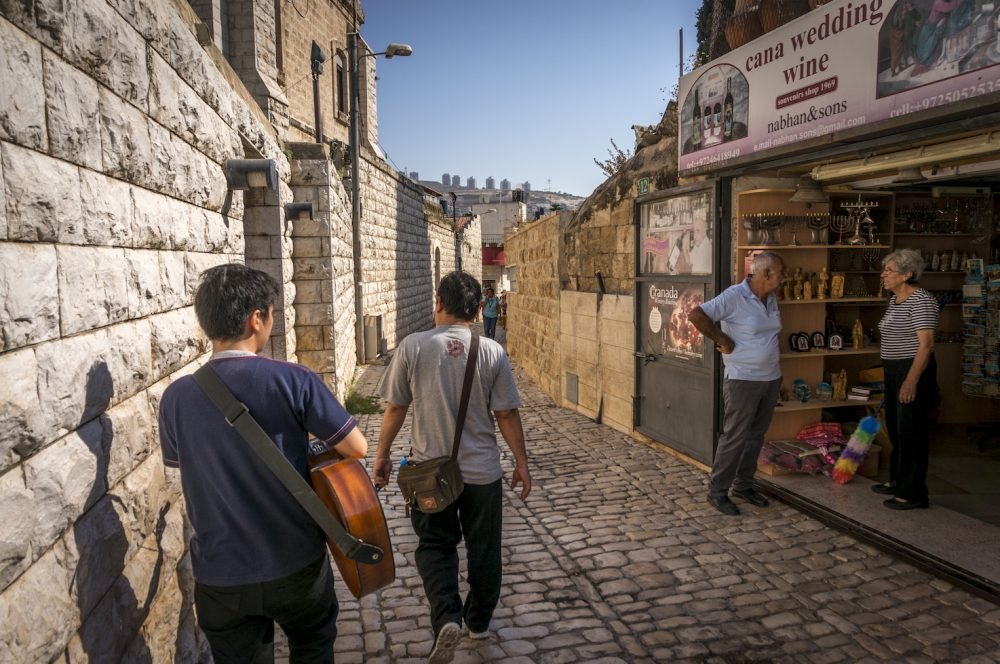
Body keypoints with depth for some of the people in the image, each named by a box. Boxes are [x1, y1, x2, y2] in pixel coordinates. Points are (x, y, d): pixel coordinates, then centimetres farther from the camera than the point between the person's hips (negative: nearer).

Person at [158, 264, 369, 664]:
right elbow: (357, 448, -13)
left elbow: (181, 466, 9)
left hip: (221, 575, 2)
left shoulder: (175, 398, -8)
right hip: (296, 564, -2)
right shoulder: (292, 380, -19)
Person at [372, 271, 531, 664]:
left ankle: (447, 617, 0)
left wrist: (382, 455, 10)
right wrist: (522, 463, 7)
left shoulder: (413, 347, -11)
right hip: (482, 471, 1)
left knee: (435, 546, 18)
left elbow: (395, 408, -4)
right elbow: (507, 415, -6)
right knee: (483, 549, 19)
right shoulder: (492, 352, -9)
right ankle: (479, 621, 35)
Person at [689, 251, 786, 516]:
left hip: (771, 378, 8)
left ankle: (743, 485, 28)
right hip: (743, 380, -8)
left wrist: (773, 347, 13)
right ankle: (717, 491, 9)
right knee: (735, 437, -3)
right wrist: (723, 341, -19)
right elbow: (697, 315, -25)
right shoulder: (734, 296, -17)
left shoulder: (771, 298, 8)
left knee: (756, 436, 14)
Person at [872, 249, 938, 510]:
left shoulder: (921, 301, -17)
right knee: (895, 427, 17)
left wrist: (911, 381, -27)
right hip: (894, 371, 10)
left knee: (910, 431, -3)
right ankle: (898, 481, 31)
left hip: (914, 371, -10)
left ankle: (913, 494, 6)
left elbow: (926, 344, -22)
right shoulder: (895, 299, 12)